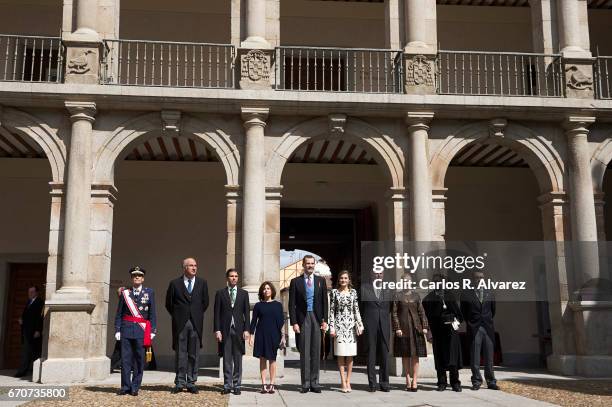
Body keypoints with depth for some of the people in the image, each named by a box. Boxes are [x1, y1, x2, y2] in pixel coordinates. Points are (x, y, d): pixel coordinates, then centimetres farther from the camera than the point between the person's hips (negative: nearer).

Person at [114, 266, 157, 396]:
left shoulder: (149, 292, 6)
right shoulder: (125, 293, 8)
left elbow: (152, 313, 5)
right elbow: (119, 314, 9)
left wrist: (153, 330, -1)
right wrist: (117, 330, 1)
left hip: (142, 330, 0)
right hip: (127, 329, 1)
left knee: (139, 360, 2)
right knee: (125, 359, 1)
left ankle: (135, 387, 10)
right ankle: (125, 386, 9)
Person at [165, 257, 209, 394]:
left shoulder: (202, 283, 8)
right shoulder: (175, 283, 2)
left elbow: (205, 302, 14)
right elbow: (169, 303, 8)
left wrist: (197, 315, 10)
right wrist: (177, 316, 7)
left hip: (196, 323, 2)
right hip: (180, 324, -2)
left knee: (194, 354, 3)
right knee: (180, 353, 3)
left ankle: (191, 383, 10)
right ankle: (180, 383, 10)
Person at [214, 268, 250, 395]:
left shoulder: (243, 293, 9)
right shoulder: (220, 293, 6)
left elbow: (247, 312, 6)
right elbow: (217, 313, 3)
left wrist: (246, 329, -3)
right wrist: (217, 330, -5)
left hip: (238, 329, 1)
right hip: (225, 329, -1)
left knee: (238, 359, 3)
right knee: (226, 359, 3)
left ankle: (236, 385, 10)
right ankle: (227, 385, 9)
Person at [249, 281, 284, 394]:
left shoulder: (278, 305, 5)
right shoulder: (258, 305, 5)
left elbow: (281, 321, 5)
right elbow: (254, 321, 5)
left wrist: (282, 336, -1)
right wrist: (251, 336, -2)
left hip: (273, 334, 0)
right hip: (261, 334, 0)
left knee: (272, 359, 2)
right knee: (262, 358, 1)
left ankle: (272, 384, 5)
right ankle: (264, 384, 3)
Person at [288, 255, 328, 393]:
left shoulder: (321, 281, 10)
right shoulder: (295, 282, 4)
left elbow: (324, 302, 9)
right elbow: (292, 304, 1)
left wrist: (324, 320, 0)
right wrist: (294, 322, -7)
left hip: (317, 319, 2)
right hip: (302, 318, -2)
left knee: (316, 352, 4)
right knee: (304, 352, 0)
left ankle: (314, 382, 9)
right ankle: (305, 383, 5)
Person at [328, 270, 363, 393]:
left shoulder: (353, 292, 9)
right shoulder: (335, 292, 4)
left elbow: (356, 309, 8)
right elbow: (331, 310, 2)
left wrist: (360, 324, -1)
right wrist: (332, 327, -4)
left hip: (351, 325, 2)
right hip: (339, 325, -2)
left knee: (350, 354, 2)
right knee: (341, 354, -3)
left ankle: (348, 381, 7)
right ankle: (343, 382, -1)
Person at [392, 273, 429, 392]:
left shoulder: (416, 295, 9)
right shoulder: (398, 296, 3)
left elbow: (421, 311, 9)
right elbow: (394, 313, 0)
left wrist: (424, 326, 1)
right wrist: (397, 328, -8)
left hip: (415, 327, 1)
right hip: (403, 328, -1)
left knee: (415, 355, 0)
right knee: (405, 355, 4)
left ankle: (415, 380, 3)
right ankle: (408, 380, 12)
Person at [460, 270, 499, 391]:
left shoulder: (489, 294, 11)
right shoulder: (466, 294, 2)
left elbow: (493, 310, 20)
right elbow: (463, 312, 7)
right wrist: (470, 323, 7)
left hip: (488, 328, 3)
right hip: (474, 330, -2)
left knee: (489, 357, 5)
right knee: (474, 357, -1)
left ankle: (491, 381, 11)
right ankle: (476, 381, 6)